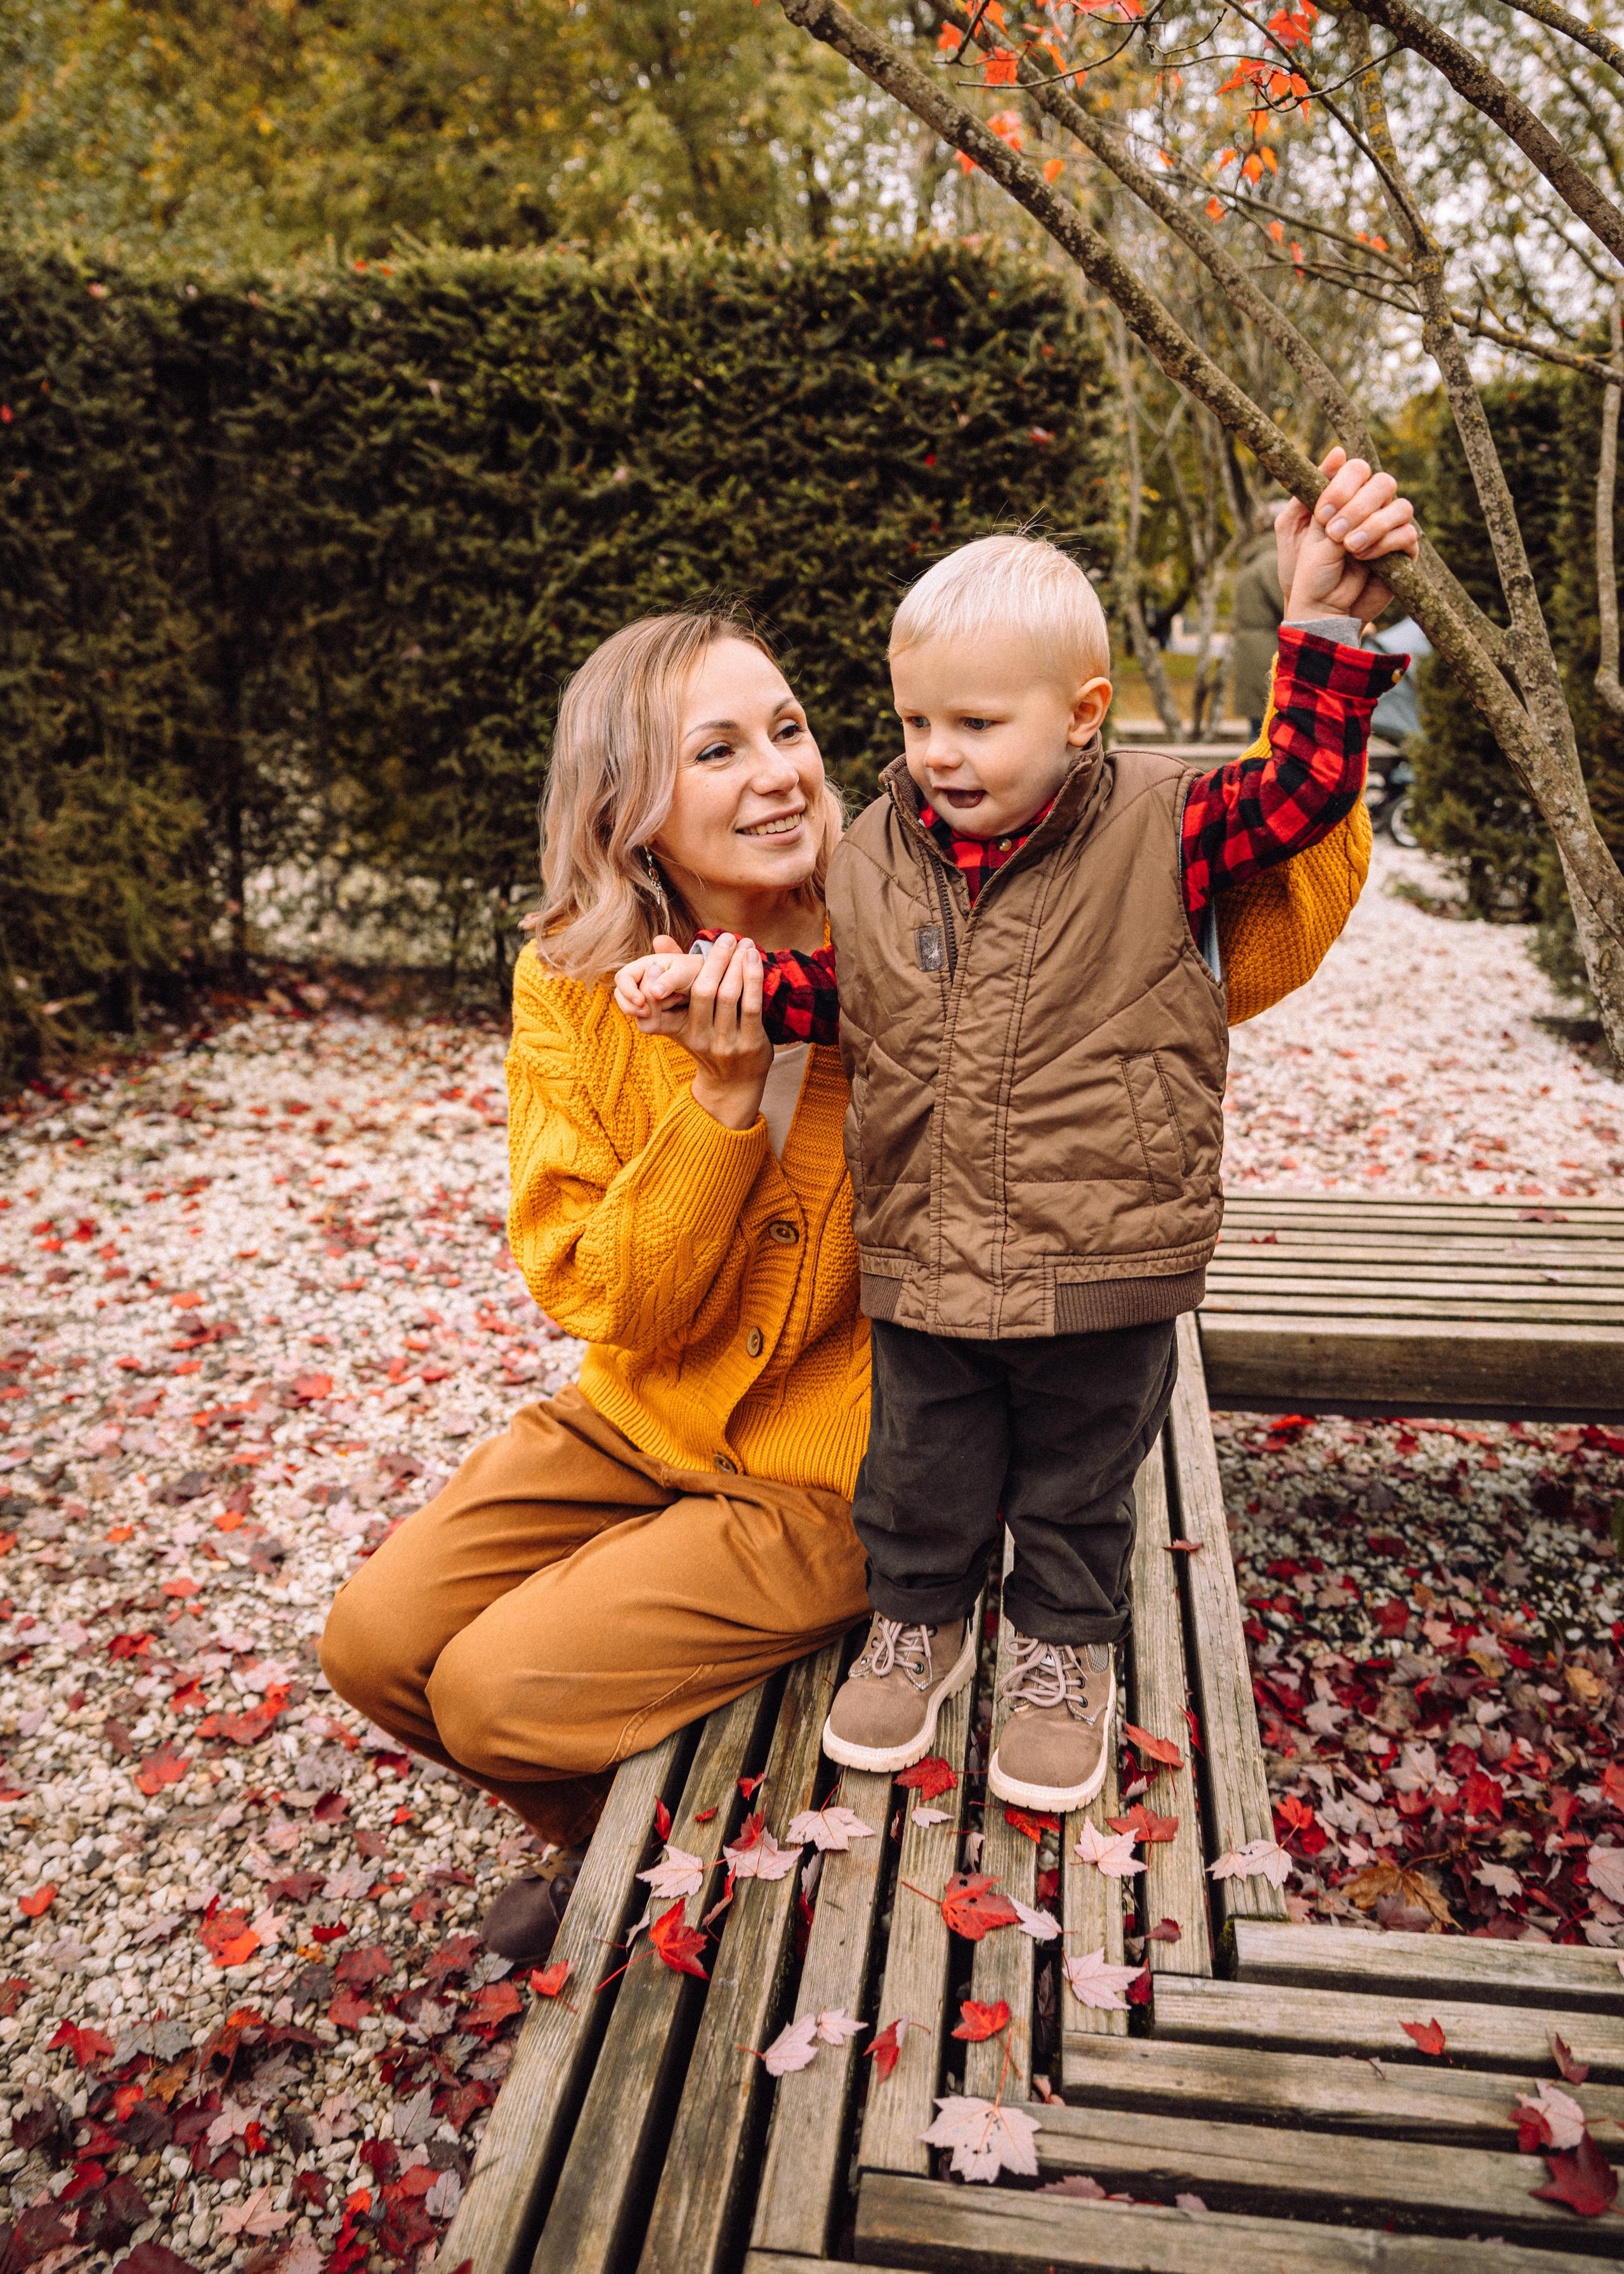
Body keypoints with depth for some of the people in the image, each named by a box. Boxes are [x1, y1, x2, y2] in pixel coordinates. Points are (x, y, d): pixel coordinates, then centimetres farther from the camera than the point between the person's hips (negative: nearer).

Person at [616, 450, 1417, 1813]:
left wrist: (1326, 626, -20)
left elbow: (1301, 789, -10)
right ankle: (921, 1620, 46)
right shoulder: (879, 854, 1)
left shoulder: (1155, 830, -8)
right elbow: (832, 988, 12)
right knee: (921, 1472, 19)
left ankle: (1067, 1652, 42)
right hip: (924, 1261, 3)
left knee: (1076, 1485, 17)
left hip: (1102, 1260, -2)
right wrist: (709, 975, 0)